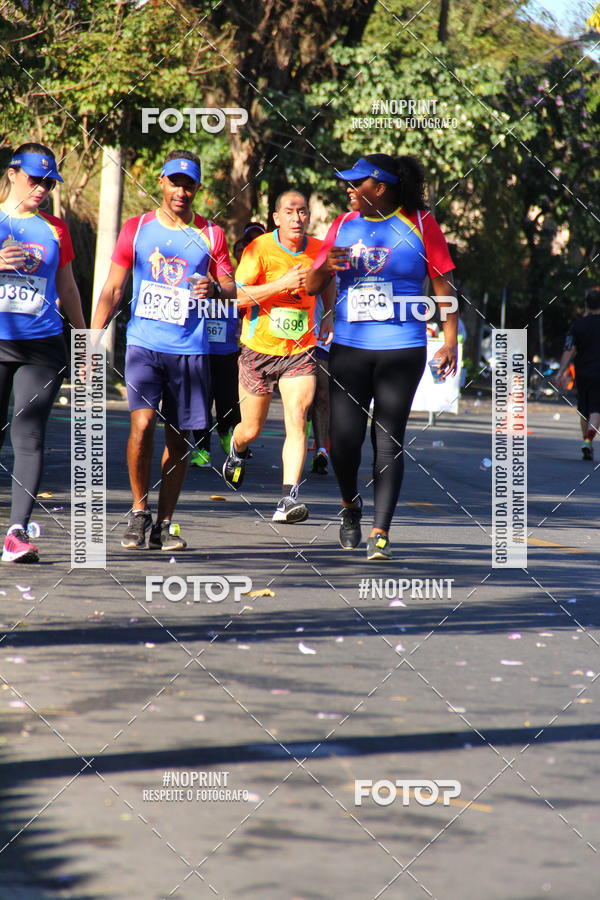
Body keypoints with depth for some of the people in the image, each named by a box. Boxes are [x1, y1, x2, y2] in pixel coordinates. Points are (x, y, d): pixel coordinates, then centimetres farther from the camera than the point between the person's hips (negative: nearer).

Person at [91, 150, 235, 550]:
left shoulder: (210, 235, 8)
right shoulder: (137, 228, 6)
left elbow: (232, 289, 9)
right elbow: (113, 288, 9)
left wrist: (215, 288, -16)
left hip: (191, 349, 2)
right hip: (144, 343, -1)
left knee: (179, 438, 4)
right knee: (143, 423, -18)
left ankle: (164, 524, 13)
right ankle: (139, 512, -5)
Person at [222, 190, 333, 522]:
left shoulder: (318, 250, 1)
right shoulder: (258, 250, -11)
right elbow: (238, 296, -20)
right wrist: (283, 283, -27)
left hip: (300, 351, 2)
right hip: (259, 349, -2)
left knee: (297, 421, -17)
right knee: (251, 429, 10)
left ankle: (288, 499, -22)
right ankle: (238, 451, 48)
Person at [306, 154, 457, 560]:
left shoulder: (420, 223, 0)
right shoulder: (344, 225, 10)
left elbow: (444, 283, 2)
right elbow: (312, 286, 14)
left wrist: (450, 341, -4)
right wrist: (325, 267, -9)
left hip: (402, 349, -3)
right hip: (349, 346, 3)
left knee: (389, 440, -3)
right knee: (344, 438, -4)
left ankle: (381, 531, -1)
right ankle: (350, 504, 24)